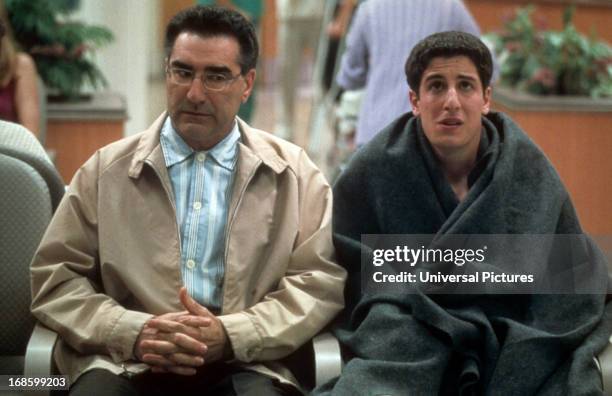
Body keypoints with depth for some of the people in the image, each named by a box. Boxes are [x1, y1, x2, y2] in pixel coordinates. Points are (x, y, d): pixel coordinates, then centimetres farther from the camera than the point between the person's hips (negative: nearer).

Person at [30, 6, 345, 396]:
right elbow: (54, 277, 9)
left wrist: (231, 336, -11)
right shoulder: (107, 169, 12)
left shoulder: (293, 172, 12)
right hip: (124, 363, 0)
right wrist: (133, 333, -9)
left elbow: (322, 279, 4)